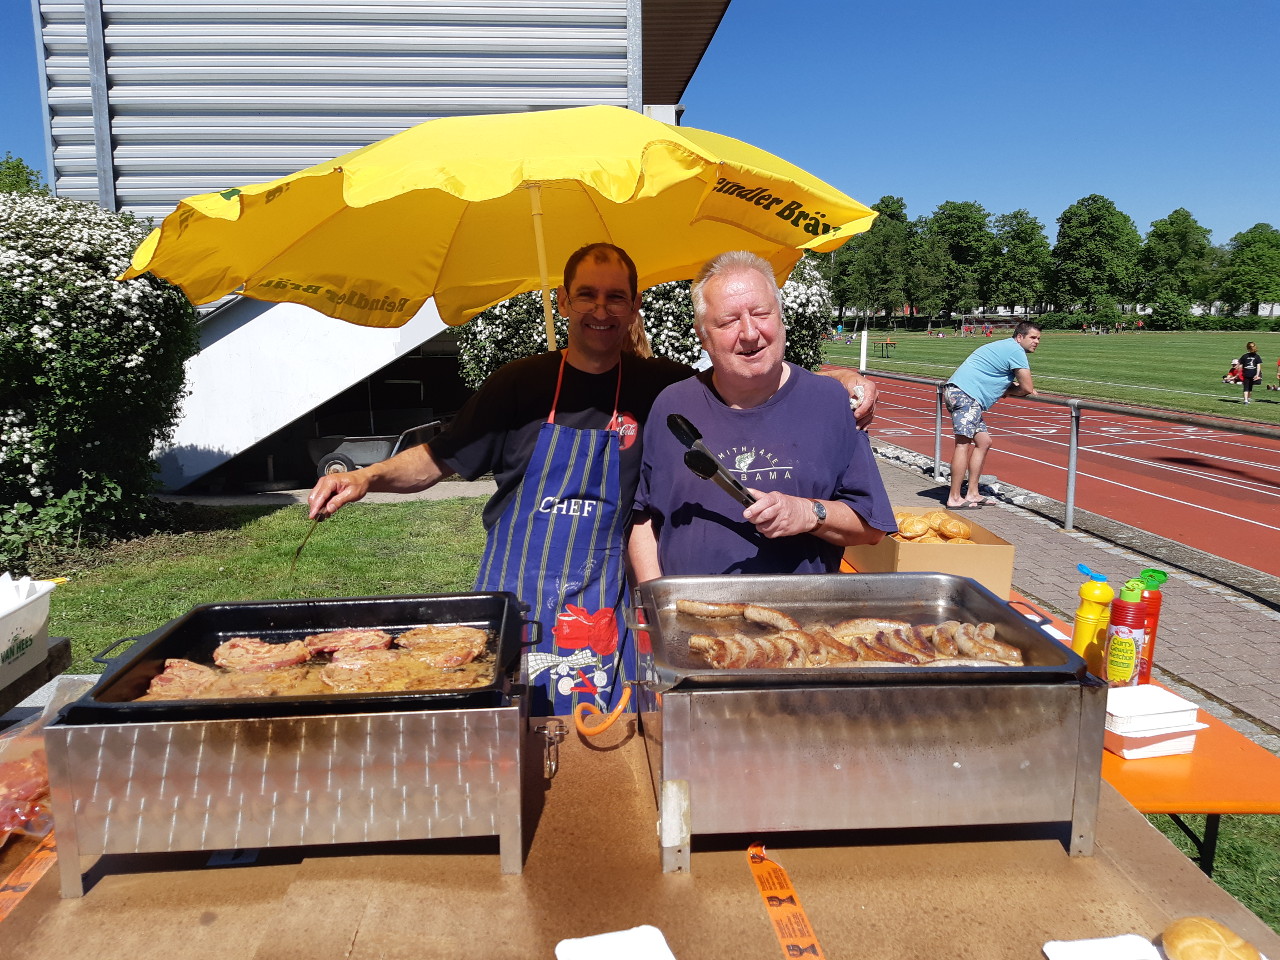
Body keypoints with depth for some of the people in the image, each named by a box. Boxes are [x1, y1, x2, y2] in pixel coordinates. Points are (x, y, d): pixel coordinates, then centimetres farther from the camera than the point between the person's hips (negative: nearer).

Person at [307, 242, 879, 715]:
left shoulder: (664, 387, 0)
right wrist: (367, 477, -11)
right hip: (514, 601, 0)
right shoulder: (519, 384, -1)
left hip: (605, 611, 0)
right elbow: (438, 460, 5)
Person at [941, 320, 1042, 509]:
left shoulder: (1005, 347, 26)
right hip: (965, 394, -11)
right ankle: (954, 498, -15)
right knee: (964, 443, -14)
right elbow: (1028, 389, -7)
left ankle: (972, 494, 14)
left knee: (983, 441, 13)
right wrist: (1009, 390, 13)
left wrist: (1010, 387, 14)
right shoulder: (1016, 350, -6)